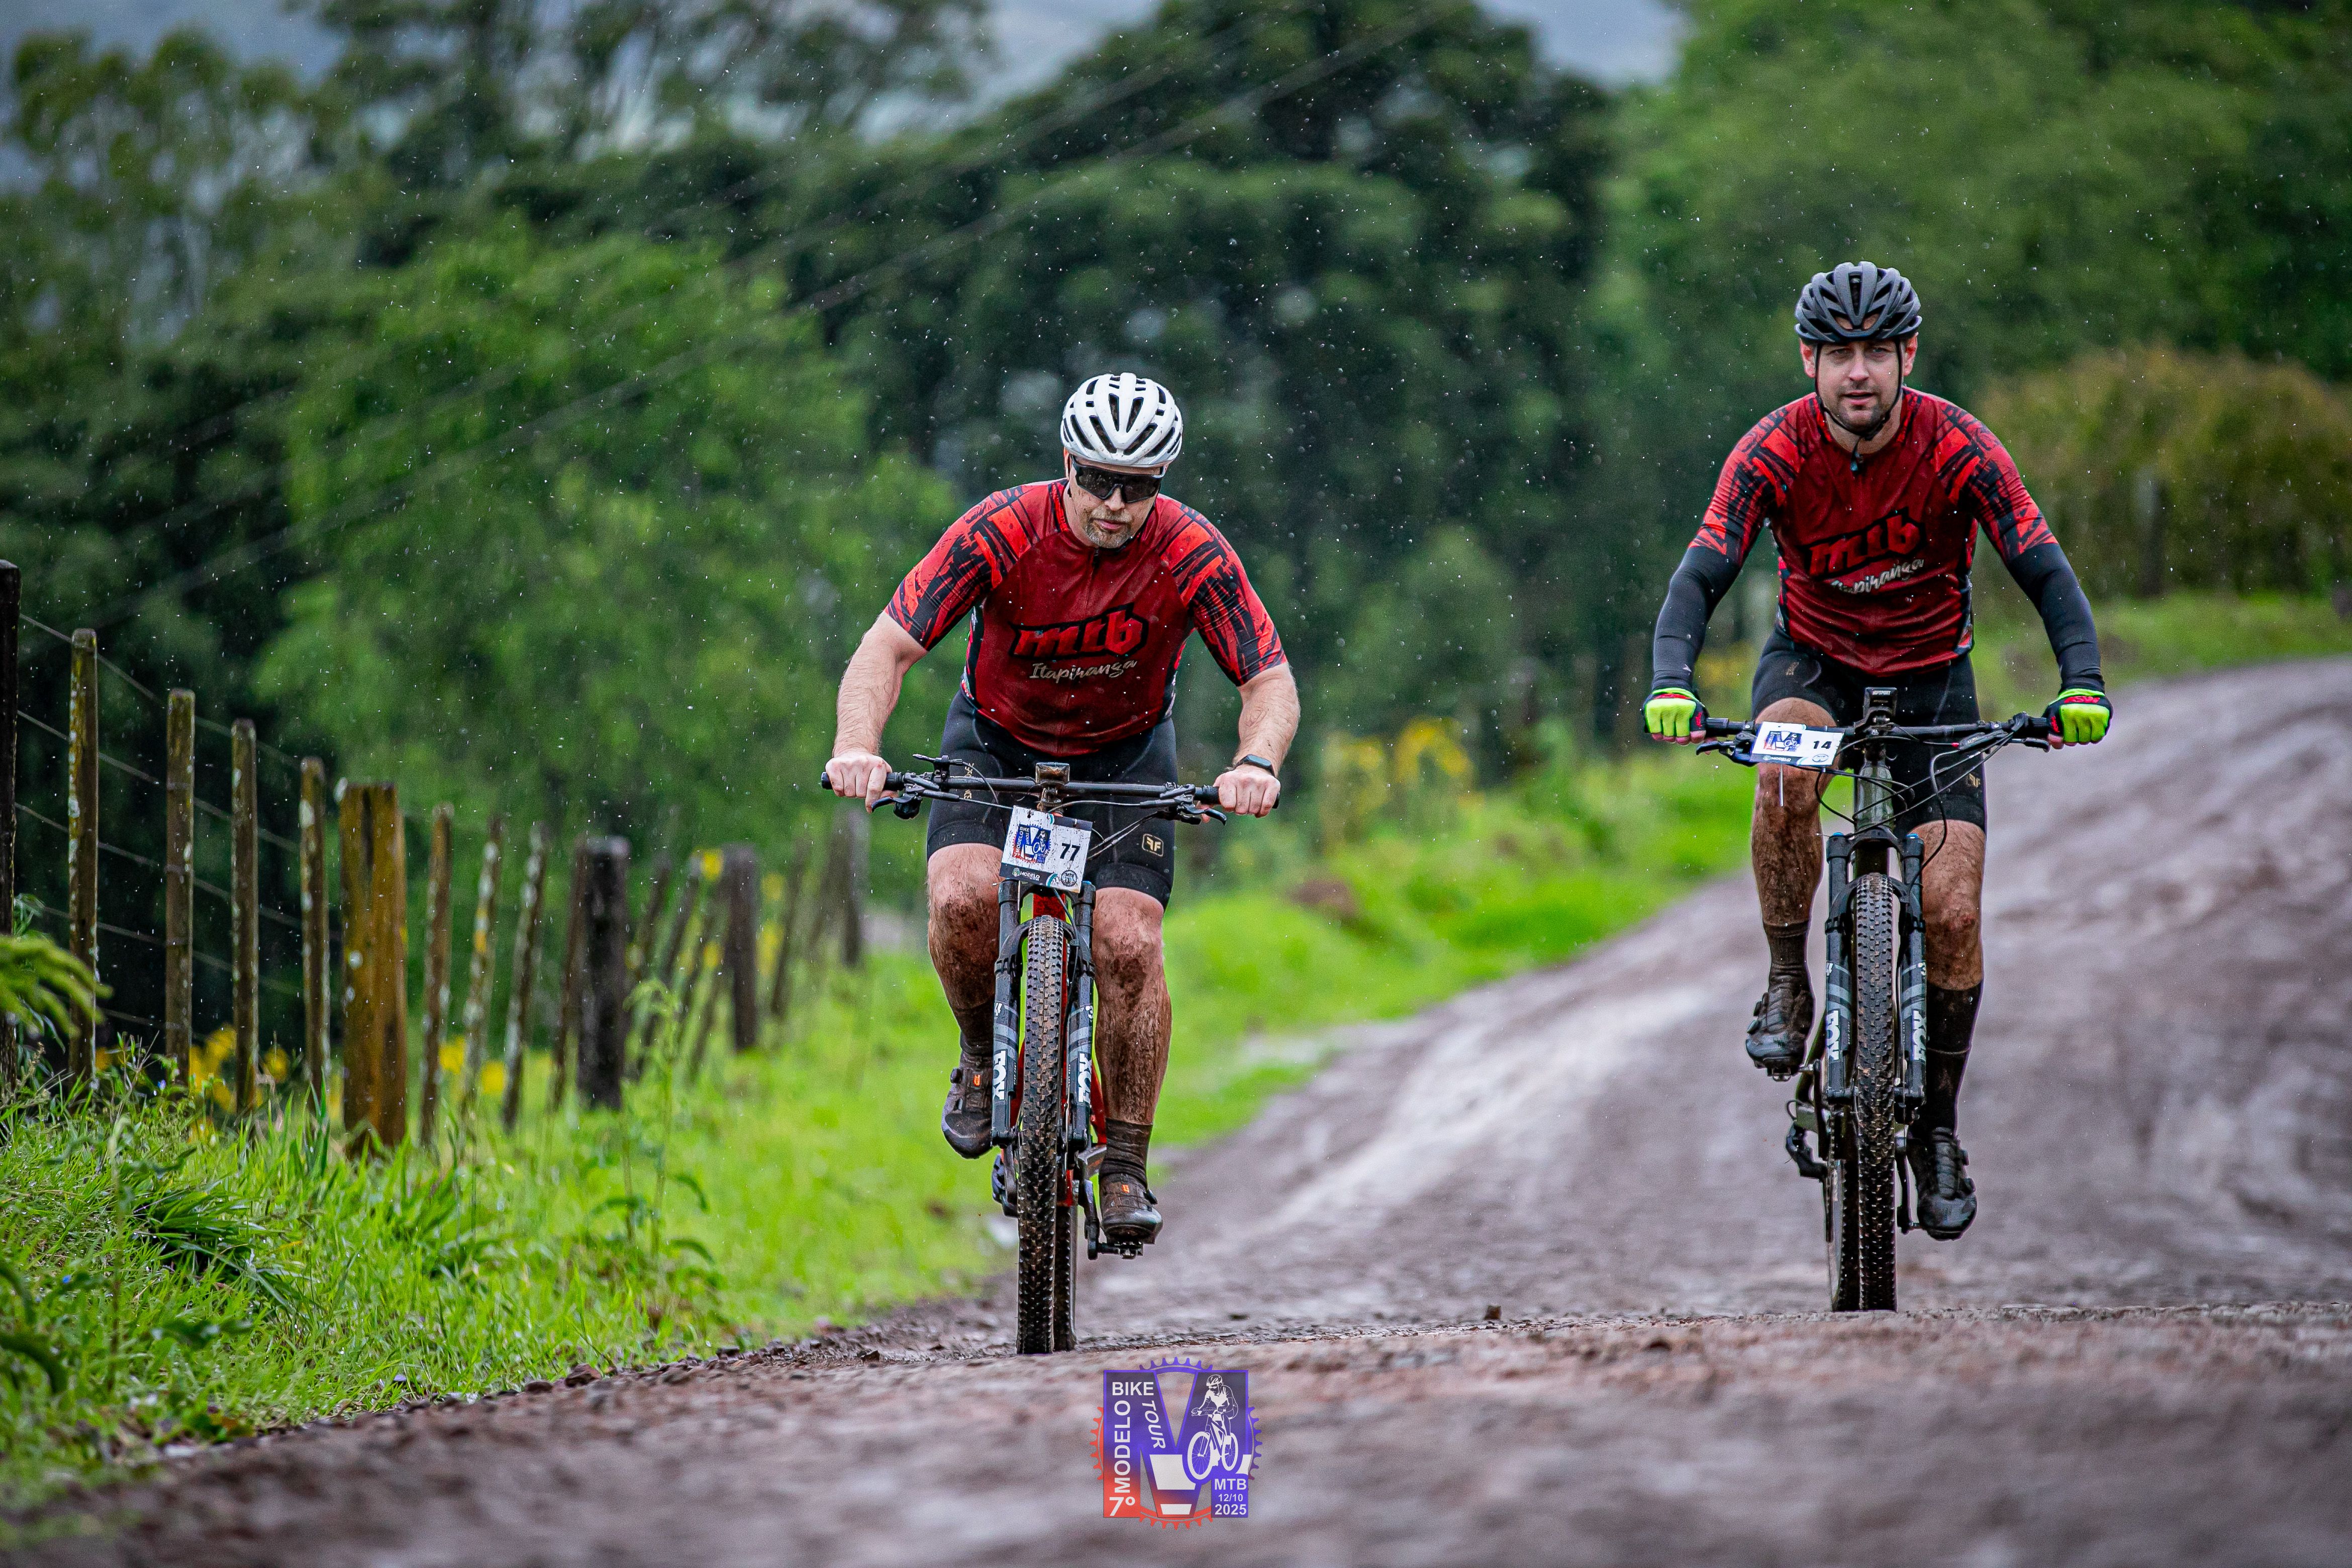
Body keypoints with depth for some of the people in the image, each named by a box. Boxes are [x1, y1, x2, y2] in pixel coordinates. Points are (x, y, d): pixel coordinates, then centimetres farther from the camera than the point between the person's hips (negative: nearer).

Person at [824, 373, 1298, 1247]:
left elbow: (1271, 682, -21)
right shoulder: (1002, 532, -27)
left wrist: (1257, 763, -43)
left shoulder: (1193, 554, -24)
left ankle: (1126, 1166, -3)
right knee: (965, 898, -28)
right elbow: (888, 648, -28)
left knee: (1129, 947, -18)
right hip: (997, 744, 0)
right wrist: (857, 748, -47)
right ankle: (983, 1054, 2)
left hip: (1125, 756, 0)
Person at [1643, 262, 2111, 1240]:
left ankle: (1938, 1127, 7)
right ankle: (1786, 986, -15)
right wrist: (1670, 682, -46)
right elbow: (1702, 573, -27)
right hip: (1814, 661, 0)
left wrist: (2082, 681, -41)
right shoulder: (1775, 451, -20)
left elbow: (2043, 570, -24)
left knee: (1953, 909, -12)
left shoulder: (1955, 448, -20)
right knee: (1787, 774, -36)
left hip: (1929, 676, 0)